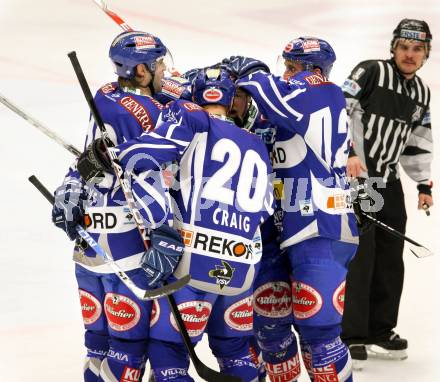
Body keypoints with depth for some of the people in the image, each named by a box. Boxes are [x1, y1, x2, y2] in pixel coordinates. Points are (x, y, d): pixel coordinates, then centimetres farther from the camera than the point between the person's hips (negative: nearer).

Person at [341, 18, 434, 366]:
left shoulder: (422, 93, 12)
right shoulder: (371, 72, -10)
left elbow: (418, 143, 19)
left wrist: (424, 184, 15)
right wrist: (349, 153, -27)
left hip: (389, 183, 7)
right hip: (354, 176, -7)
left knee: (389, 259, 9)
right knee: (358, 256, -11)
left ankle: (378, 332, 20)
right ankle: (350, 336, -7)